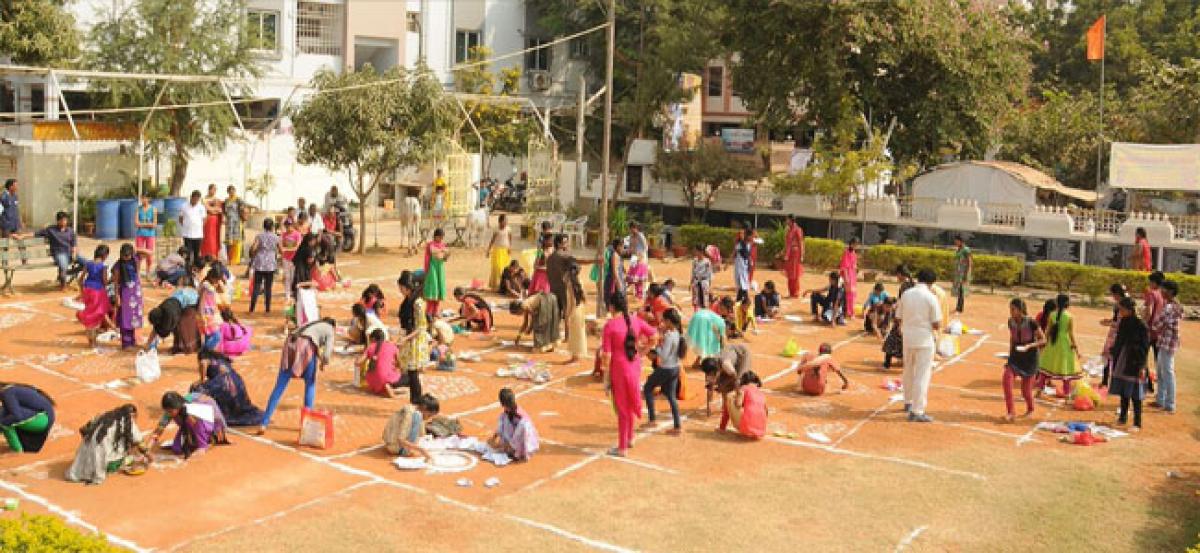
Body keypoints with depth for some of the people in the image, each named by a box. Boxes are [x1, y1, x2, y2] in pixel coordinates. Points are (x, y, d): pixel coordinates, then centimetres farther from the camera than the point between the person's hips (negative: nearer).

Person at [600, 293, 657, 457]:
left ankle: (622, 448, 12)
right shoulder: (635, 321, 1)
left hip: (619, 368, -5)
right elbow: (654, 336, 5)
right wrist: (642, 351, 11)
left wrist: (606, 376, -8)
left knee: (621, 407, 4)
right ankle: (629, 438, 38)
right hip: (635, 367, 5)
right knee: (630, 403, 24)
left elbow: (606, 354, -15)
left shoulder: (610, 325, -14)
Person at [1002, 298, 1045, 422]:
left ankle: (1030, 409, 34)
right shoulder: (1011, 322, -5)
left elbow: (1043, 339, -12)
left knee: (1026, 391, 1)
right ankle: (1010, 412, -16)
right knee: (1007, 379, -21)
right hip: (1015, 357, 4)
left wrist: (1029, 346, -27)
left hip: (1030, 358, -4)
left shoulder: (1031, 323, -19)